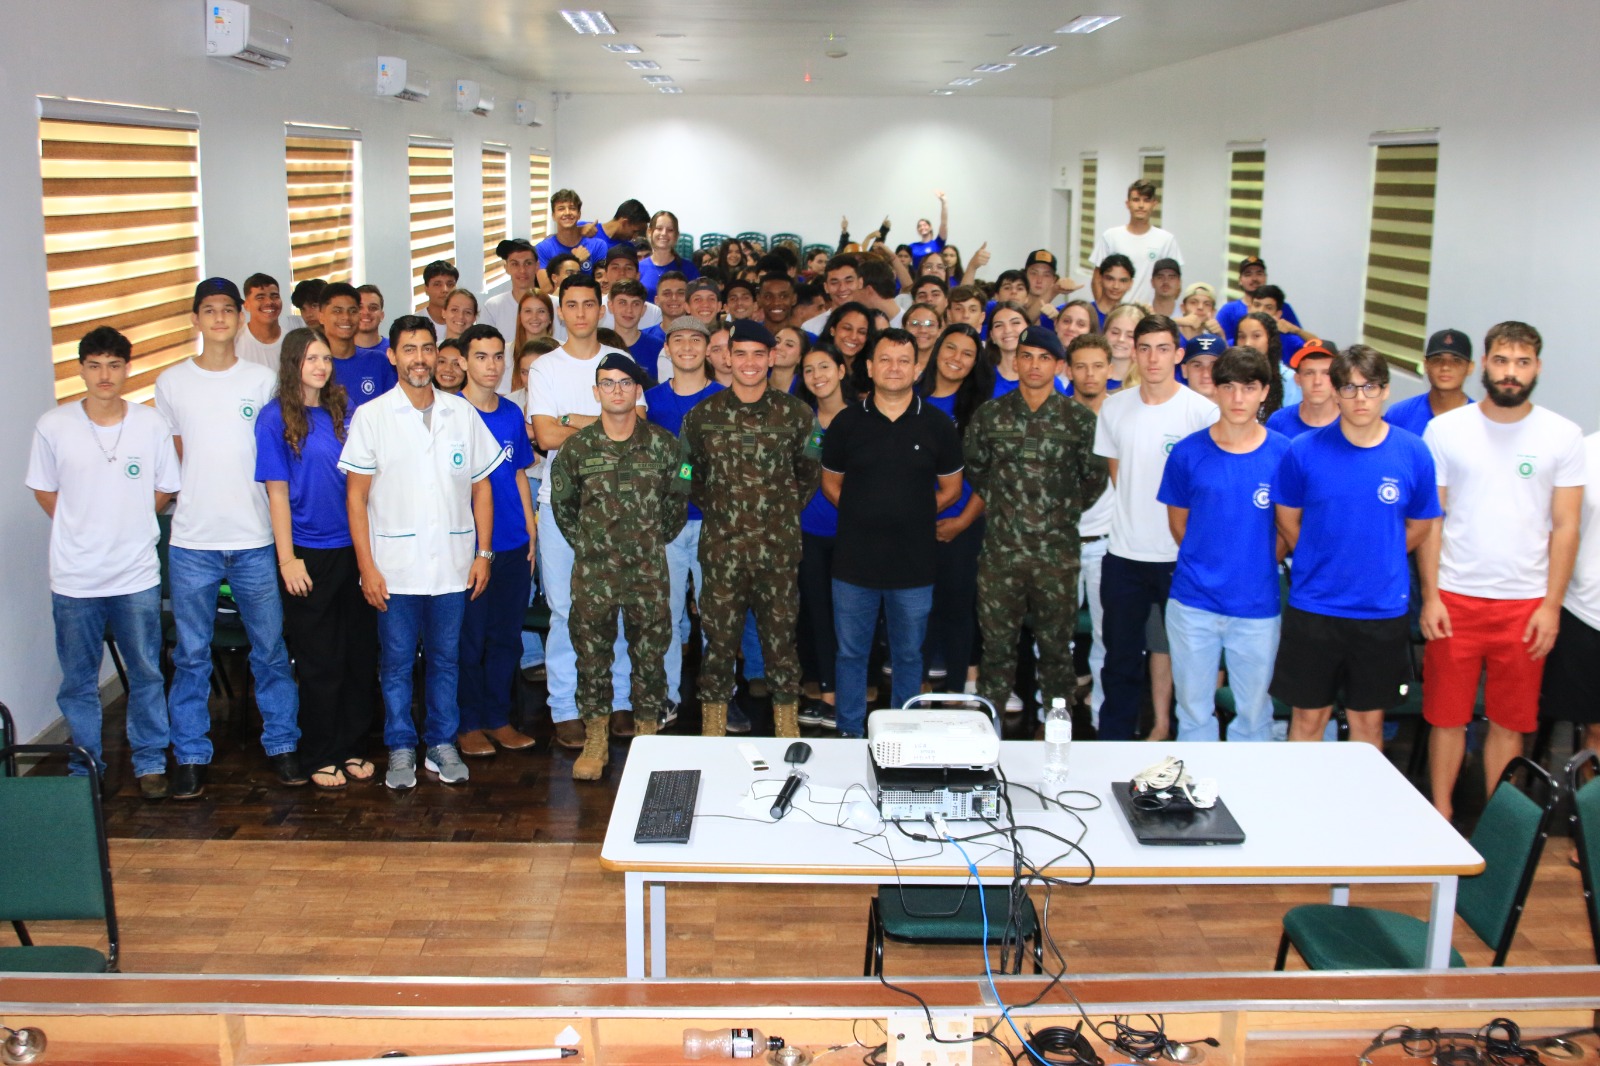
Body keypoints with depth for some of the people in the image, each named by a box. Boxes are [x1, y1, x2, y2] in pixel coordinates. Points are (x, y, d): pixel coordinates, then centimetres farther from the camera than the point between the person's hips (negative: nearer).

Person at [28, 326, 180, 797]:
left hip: (137, 575, 0)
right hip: (74, 578, 0)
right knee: (78, 682, 11)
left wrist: (124, 523, 2)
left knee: (146, 674, 9)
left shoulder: (152, 425, -5)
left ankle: (150, 762, 24)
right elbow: (44, 492, 7)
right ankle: (85, 767, 26)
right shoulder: (53, 426, -5)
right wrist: (83, 529, 2)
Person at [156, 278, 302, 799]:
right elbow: (168, 459, 14)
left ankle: (281, 743, 19)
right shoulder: (171, 382, 6)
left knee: (270, 648, 6)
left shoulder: (263, 380, 4)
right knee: (191, 653, 6)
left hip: (255, 539, 0)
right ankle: (190, 755, 16)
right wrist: (184, 502, 5)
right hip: (192, 541, 0)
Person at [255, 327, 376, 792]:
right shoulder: (275, 417, -5)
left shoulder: (343, 413, 8)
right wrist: (287, 558, -10)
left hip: (352, 548, 4)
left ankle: (352, 748, 22)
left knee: (359, 656, 9)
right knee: (319, 662, 4)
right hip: (309, 553, -4)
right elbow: (277, 491, -7)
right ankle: (320, 757, 16)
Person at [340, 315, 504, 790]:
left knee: (446, 658, 10)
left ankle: (442, 743, 23)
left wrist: (484, 553, 4)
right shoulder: (371, 417, 0)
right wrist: (366, 564, -7)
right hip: (394, 567, -2)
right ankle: (401, 749, 19)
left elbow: (481, 487, 10)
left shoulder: (463, 413, 6)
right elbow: (356, 495, -1)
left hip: (453, 566, 2)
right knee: (396, 661, 7)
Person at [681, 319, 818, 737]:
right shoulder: (704, 414, 2)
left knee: (780, 636, 6)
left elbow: (809, 471, 13)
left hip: (778, 546, 0)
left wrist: (788, 508, 6)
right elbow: (690, 471, 14)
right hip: (722, 545, 0)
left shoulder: (794, 414, 1)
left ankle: (787, 722, 19)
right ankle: (713, 726, 16)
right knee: (719, 638, 5)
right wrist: (712, 506, 6)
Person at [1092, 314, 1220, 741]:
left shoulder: (1202, 411, -7)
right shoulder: (1115, 407, 4)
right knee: (1121, 658, 12)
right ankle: (1112, 744, 23)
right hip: (1124, 552, 3)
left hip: (1182, 554, -3)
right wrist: (1134, 515, 7)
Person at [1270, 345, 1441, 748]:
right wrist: (1323, 564, 6)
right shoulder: (1304, 450, -7)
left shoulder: (1413, 453, -4)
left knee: (1368, 719, 13)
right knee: (1309, 715, 9)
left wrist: (1376, 563, 10)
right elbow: (1287, 519, 5)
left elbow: (1419, 526, 8)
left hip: (1383, 609, 1)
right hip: (1313, 606, -1)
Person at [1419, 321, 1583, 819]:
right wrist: (1430, 596, -4)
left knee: (1509, 721, 7)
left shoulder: (1562, 436, 2)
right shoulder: (1445, 429, 2)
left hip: (1526, 603, 0)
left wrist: (1551, 605, -4)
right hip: (1455, 599, 0)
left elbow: (1566, 526, 3)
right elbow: (1430, 520, 2)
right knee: (1447, 716, 5)